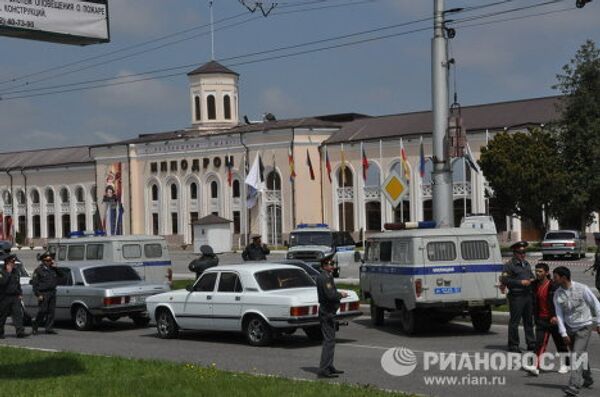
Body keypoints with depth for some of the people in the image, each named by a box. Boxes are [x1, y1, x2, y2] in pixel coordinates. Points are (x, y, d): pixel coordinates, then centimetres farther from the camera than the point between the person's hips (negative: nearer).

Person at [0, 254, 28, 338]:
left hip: (15, 297, 5)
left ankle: (20, 332, -12)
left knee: (18, 314, -7)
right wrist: (8, 273, -22)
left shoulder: (15, 272, 13)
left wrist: (20, 294, 14)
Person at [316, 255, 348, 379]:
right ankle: (323, 370, -12)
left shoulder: (327, 277, 16)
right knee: (329, 341, -11)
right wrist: (340, 295, -10)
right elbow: (330, 295, -25)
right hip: (327, 313, -11)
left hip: (328, 313, 11)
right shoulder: (324, 278, -17)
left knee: (329, 340, 17)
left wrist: (339, 294, 6)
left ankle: (329, 367, 25)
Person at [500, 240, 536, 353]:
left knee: (529, 320, 11)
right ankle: (513, 345, 4)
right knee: (514, 321, -3)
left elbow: (531, 275, 30)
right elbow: (504, 280, -14)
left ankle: (531, 343, 19)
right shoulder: (509, 265, -7)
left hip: (528, 295, 7)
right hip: (516, 296, -7)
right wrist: (520, 282, -16)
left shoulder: (526, 263, 17)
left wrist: (531, 280, 6)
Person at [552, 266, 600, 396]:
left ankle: (574, 386, -20)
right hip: (570, 327, 5)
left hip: (584, 327, -5)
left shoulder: (582, 288, -14)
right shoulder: (557, 295, -2)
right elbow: (559, 315, 1)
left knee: (577, 355, -15)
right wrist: (563, 334, -4)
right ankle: (587, 379, 34)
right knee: (580, 355, 13)